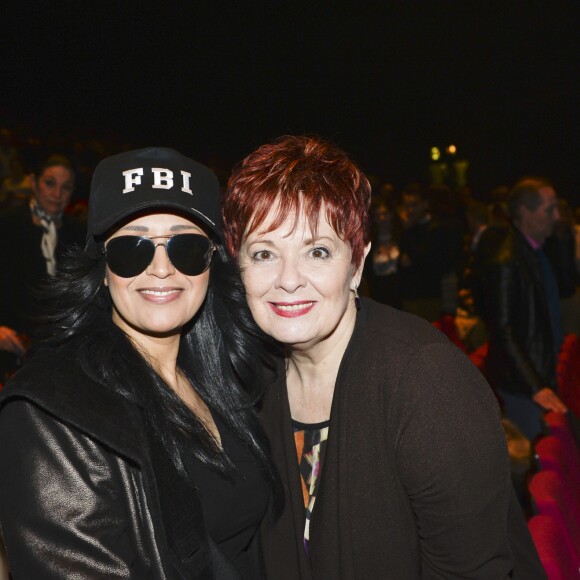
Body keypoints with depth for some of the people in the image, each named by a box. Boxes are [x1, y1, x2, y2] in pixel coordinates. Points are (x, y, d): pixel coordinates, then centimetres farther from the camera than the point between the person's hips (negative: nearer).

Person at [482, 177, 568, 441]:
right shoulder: (506, 264, -21)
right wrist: (535, 386, -24)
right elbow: (503, 332, -23)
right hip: (521, 382, -9)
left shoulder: (537, 252, 7)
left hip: (542, 373, 9)